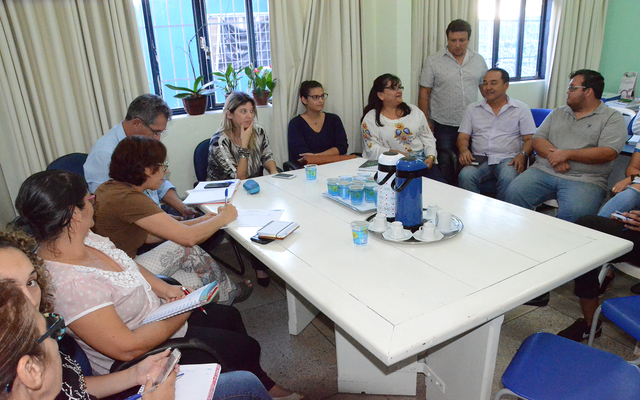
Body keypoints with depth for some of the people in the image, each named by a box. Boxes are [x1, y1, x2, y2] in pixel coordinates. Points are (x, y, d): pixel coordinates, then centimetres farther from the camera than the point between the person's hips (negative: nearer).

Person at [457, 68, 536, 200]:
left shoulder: (521, 109, 13)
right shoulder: (472, 109, 18)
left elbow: (530, 139, 8)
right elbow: (463, 136, 13)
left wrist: (522, 155, -13)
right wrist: (464, 150, -10)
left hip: (508, 159, -1)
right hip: (479, 159, 1)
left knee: (508, 178, -35)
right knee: (465, 175, -32)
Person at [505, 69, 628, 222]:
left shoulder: (612, 118, 7)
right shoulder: (558, 113, 22)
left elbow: (608, 153, -7)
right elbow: (537, 139, 11)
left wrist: (568, 153, -12)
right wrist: (552, 155, -10)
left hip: (584, 179, -4)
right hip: (544, 170, 4)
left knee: (574, 213, -34)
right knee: (513, 194, -22)